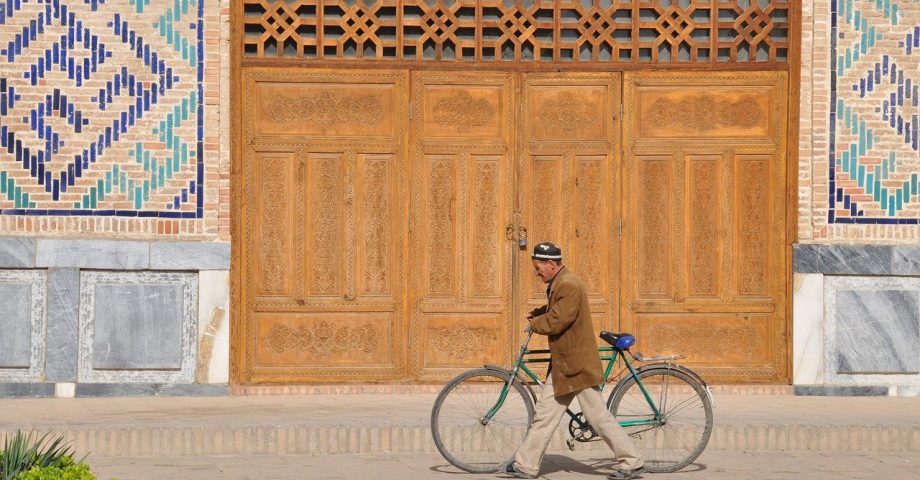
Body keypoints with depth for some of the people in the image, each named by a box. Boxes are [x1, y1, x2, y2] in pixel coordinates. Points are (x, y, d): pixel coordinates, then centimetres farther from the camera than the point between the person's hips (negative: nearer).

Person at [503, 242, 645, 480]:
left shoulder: (569, 285, -20)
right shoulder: (560, 283, 13)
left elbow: (556, 321, -23)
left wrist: (535, 323, -5)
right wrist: (536, 313, 9)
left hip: (576, 365, -10)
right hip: (563, 364, 10)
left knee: (598, 416, -4)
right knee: (544, 413, 9)